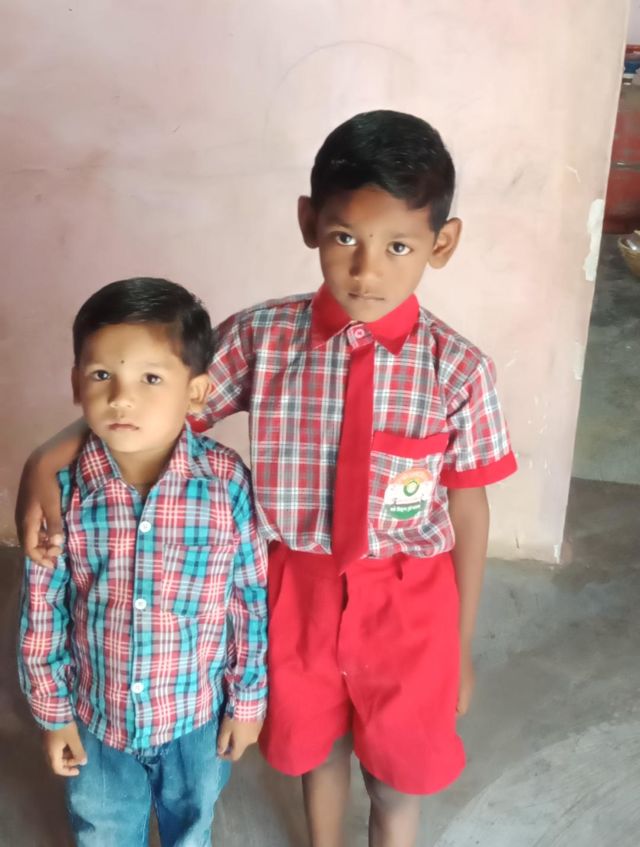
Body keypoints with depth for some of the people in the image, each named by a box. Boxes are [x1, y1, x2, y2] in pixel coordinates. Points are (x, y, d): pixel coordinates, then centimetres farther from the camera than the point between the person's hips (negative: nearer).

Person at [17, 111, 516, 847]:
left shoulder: (459, 371, -17)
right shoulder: (260, 338, -14)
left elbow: (468, 513, -8)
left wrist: (461, 646, 1)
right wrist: (46, 460, -19)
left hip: (406, 604, -1)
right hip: (299, 591, 2)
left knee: (394, 776, 21)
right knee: (316, 749, 27)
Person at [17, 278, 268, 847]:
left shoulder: (228, 483, -23)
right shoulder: (63, 487, -19)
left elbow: (253, 601, -12)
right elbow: (43, 610, -7)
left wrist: (249, 699, -3)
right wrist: (53, 710, 0)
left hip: (199, 712, -1)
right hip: (98, 713, 1)